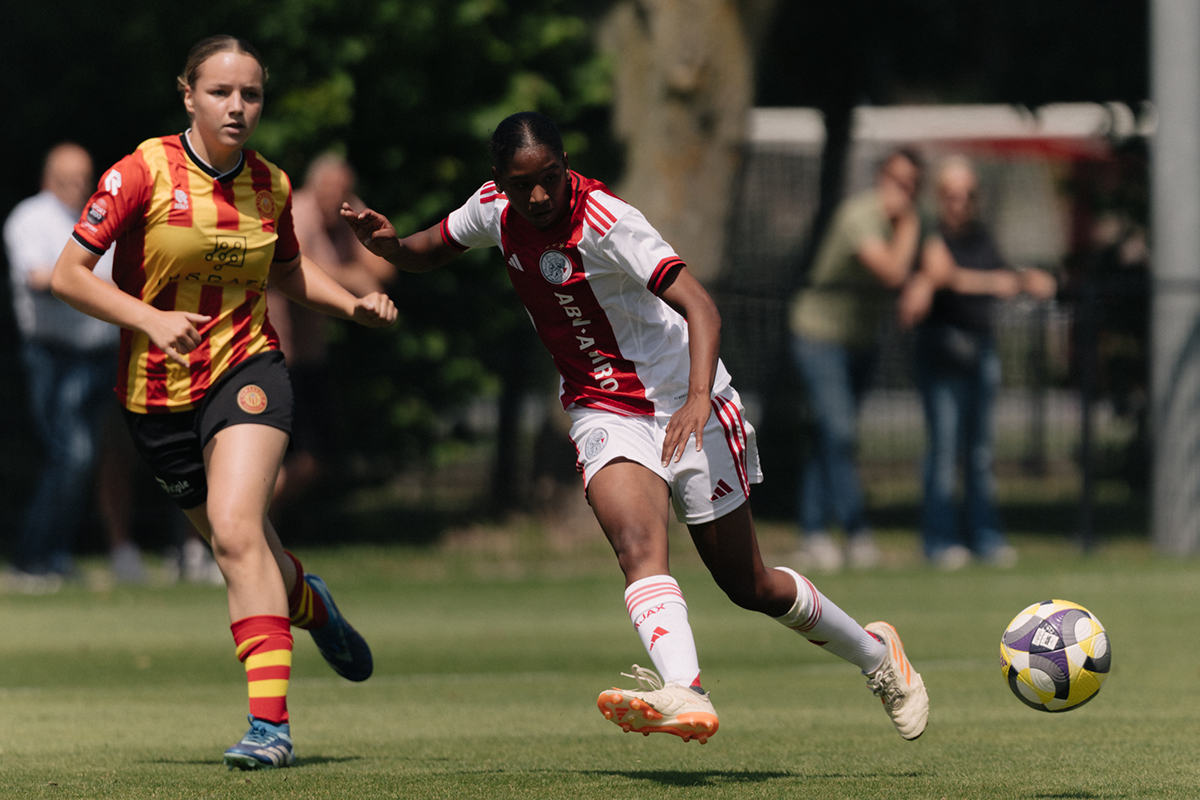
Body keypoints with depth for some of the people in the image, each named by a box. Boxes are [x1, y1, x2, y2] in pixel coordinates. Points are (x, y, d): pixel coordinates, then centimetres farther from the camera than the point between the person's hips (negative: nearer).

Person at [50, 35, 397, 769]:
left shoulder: (271, 186, 0)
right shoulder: (144, 173, -12)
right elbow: (67, 274, -12)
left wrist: (355, 304, 4)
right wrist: (149, 318, -25)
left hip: (247, 373, 0)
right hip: (157, 395, 0)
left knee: (236, 530, -23)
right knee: (243, 543, 14)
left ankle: (271, 721, -27)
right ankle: (308, 603, 51)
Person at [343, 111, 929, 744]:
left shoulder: (606, 222, -24)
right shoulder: (493, 209, -5)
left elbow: (700, 308, -31)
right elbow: (426, 254, 14)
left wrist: (698, 397, -47)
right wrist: (386, 243, -9)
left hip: (684, 406, -4)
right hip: (604, 414, 4)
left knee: (747, 585, 6)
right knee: (638, 544, -27)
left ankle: (875, 654, 32)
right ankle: (685, 694, -48)